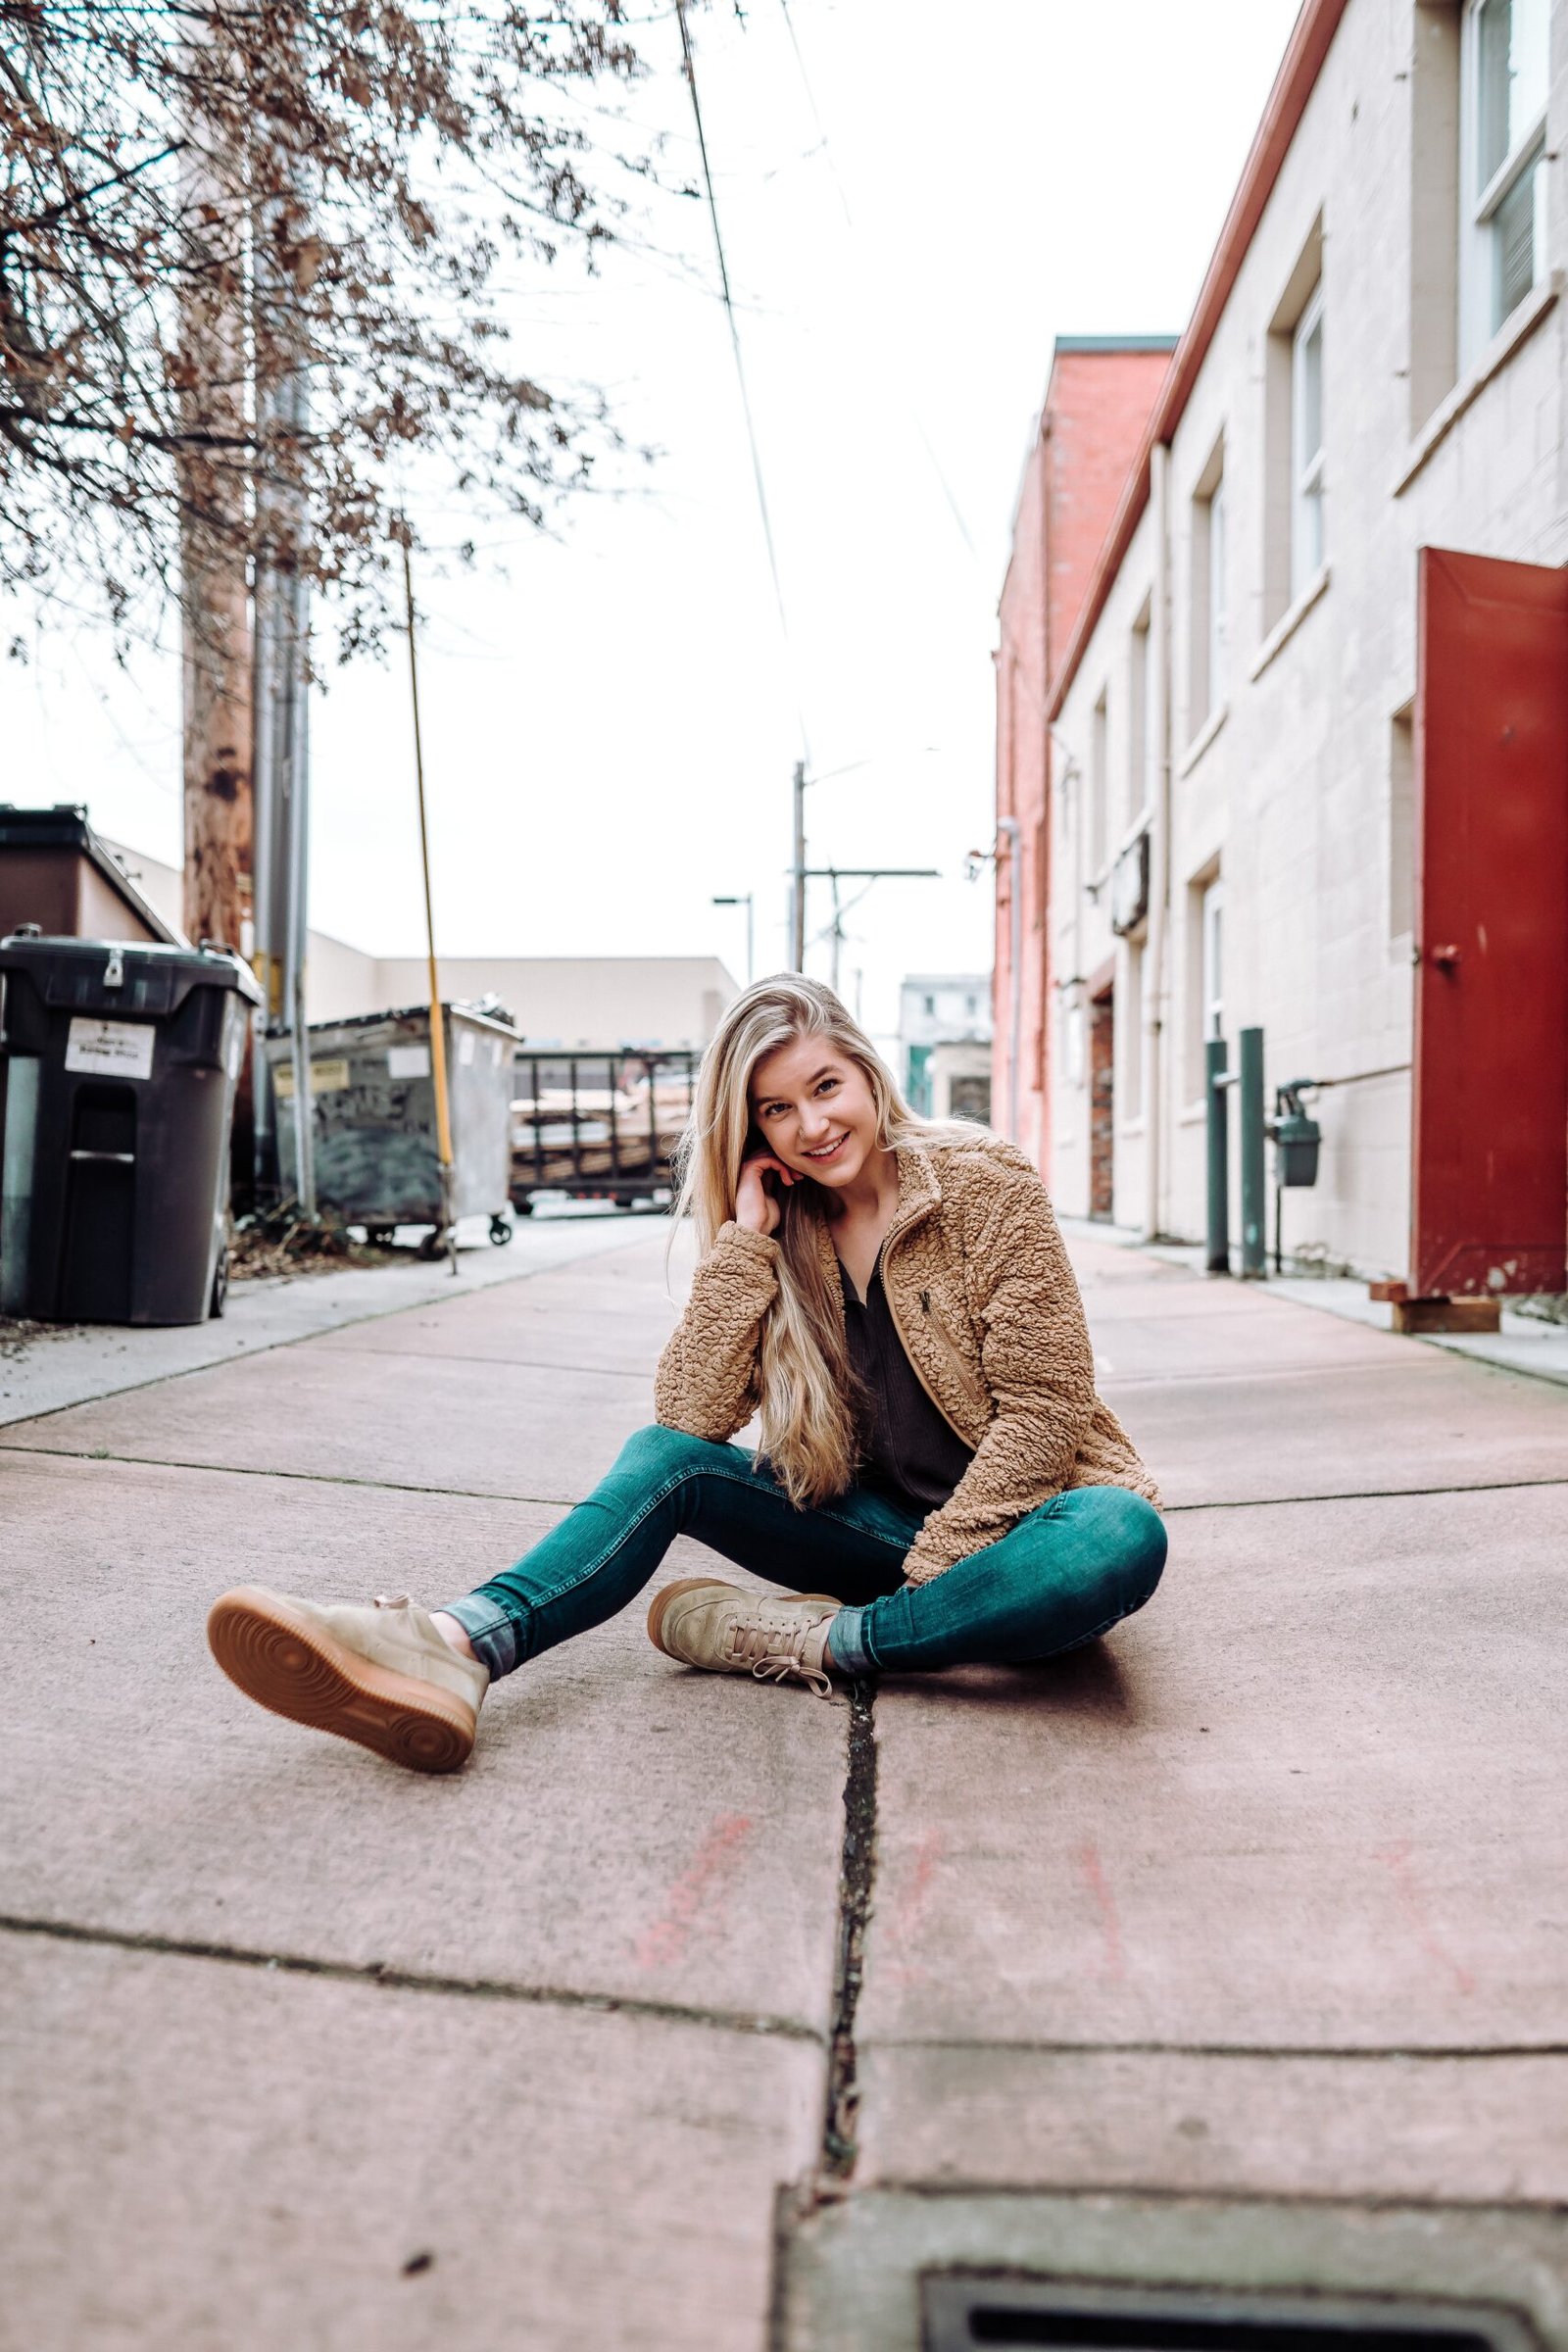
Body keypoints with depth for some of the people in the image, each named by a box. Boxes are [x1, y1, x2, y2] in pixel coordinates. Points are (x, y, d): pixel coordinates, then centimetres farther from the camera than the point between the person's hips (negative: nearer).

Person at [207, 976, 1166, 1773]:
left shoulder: (984, 1180, -10)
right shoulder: (784, 1231, 2)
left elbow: (1042, 1404, -14)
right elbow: (690, 1413, -11)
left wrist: (933, 1572, -20)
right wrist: (744, 1236, -16)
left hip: (1004, 1519, -3)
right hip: (874, 1521, 4)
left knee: (1119, 1542, -38)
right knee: (664, 1458, -17)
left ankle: (809, 1642, -30)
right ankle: (460, 1646, -39)